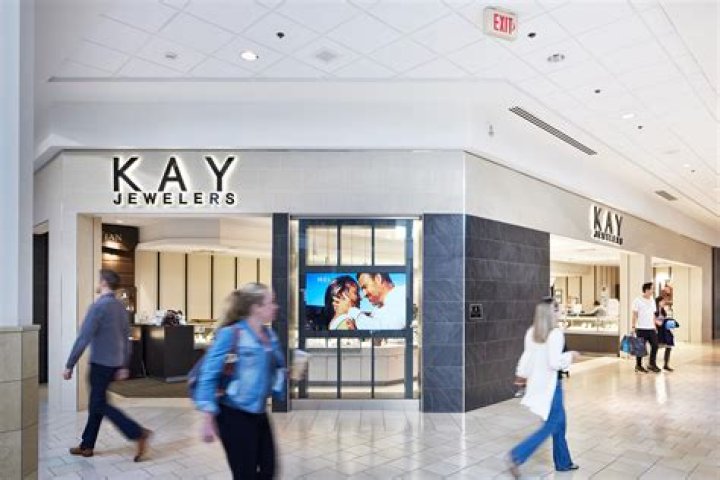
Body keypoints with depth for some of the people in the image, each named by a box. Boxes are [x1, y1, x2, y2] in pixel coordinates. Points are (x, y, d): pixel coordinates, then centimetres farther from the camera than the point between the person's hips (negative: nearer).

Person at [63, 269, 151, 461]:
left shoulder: (99, 306, -16)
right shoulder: (121, 307, 9)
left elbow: (83, 338, -18)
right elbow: (126, 339, 12)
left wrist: (69, 365, -11)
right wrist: (124, 366, 17)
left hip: (101, 363, -8)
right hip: (115, 363, 8)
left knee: (100, 405, -2)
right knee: (96, 403, 17)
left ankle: (138, 433, -9)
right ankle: (87, 445, 26)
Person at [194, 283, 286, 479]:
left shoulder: (270, 335, 3)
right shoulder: (231, 334, -18)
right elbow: (209, 374, -17)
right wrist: (208, 419, -18)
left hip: (258, 414, 7)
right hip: (235, 415, -7)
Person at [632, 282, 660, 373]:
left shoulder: (652, 300, 12)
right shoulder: (638, 300, -7)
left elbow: (653, 314, 17)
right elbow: (635, 314, -7)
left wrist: (655, 326, 12)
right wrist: (633, 327, -11)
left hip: (651, 328, 6)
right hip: (641, 328, -6)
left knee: (655, 345, 1)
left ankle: (652, 364, 14)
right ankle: (638, 366, 12)